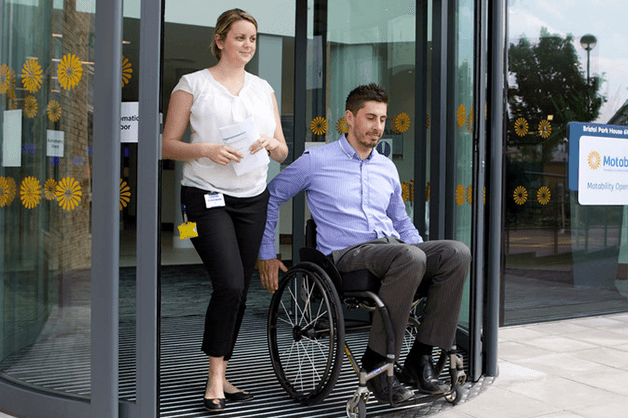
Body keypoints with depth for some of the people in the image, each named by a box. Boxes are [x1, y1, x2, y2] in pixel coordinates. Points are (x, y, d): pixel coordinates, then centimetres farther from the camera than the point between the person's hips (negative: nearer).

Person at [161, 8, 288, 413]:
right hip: (207, 197, -5)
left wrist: (272, 144, -7)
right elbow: (168, 144, -1)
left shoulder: (264, 88, 15)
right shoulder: (193, 84, 2)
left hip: (253, 199, 5)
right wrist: (205, 150, -18)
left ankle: (221, 375, 18)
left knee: (240, 291, 5)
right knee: (230, 284, -17)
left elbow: (283, 152, 16)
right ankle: (215, 376, -2)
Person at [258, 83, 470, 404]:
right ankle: (375, 363, -25)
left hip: (393, 249, 6)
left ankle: (419, 358, -17)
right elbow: (269, 197, 9)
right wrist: (266, 255, 4)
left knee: (457, 252, -22)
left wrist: (425, 258, 14)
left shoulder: (387, 168, 22)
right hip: (347, 254, -6)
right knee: (410, 257, -37)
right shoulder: (317, 161, 4)